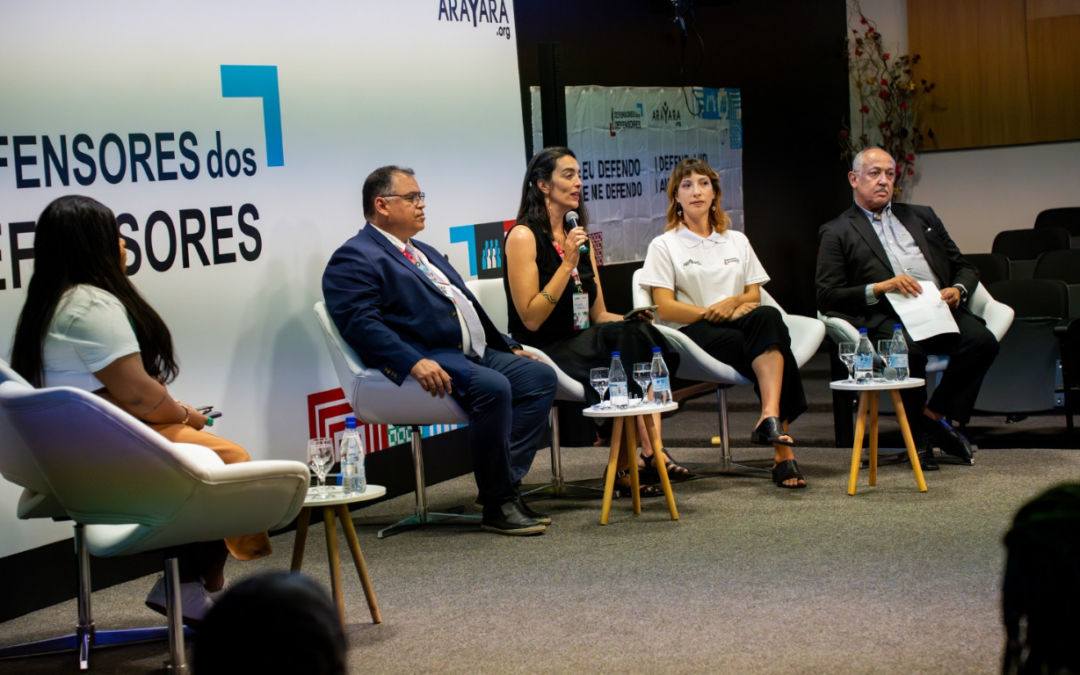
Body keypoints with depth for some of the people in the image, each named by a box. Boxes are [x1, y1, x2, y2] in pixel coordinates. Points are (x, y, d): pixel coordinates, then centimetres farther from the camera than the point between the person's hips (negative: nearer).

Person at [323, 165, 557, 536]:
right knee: (492, 387, -32)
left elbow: (467, 304, 32)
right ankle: (497, 505, -20)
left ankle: (506, 483, -9)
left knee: (539, 375, -7)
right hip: (428, 361, -10)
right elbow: (361, 324, -17)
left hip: (475, 353, 10)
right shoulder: (354, 259, -3)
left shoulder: (424, 253, 28)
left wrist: (508, 347, 20)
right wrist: (414, 362, -28)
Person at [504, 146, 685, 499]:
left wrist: (632, 319, -4)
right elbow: (531, 319, -14)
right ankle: (648, 452, -28)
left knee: (641, 334, -25)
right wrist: (568, 264, -16)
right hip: (542, 351, -7)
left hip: (584, 344, 7)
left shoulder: (579, 236, 18)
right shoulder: (524, 236, -6)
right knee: (629, 340, -30)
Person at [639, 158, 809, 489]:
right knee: (769, 341, -34)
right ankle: (782, 450, -36)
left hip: (742, 327, 3)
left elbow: (754, 295, 17)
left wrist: (731, 303, -7)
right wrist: (714, 313, -11)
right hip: (694, 336, -3)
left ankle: (771, 416, -52)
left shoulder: (737, 241, 25)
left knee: (768, 317, -36)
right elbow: (666, 308, -1)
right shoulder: (664, 246, 11)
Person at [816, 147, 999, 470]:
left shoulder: (921, 217, 28)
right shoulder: (837, 233, 13)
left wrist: (958, 290, 1)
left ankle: (935, 414, -9)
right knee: (908, 351, -37)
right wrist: (880, 288, -11)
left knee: (982, 340, -27)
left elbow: (964, 268, 26)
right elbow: (827, 298, 2)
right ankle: (922, 434, -13)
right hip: (887, 316, -4)